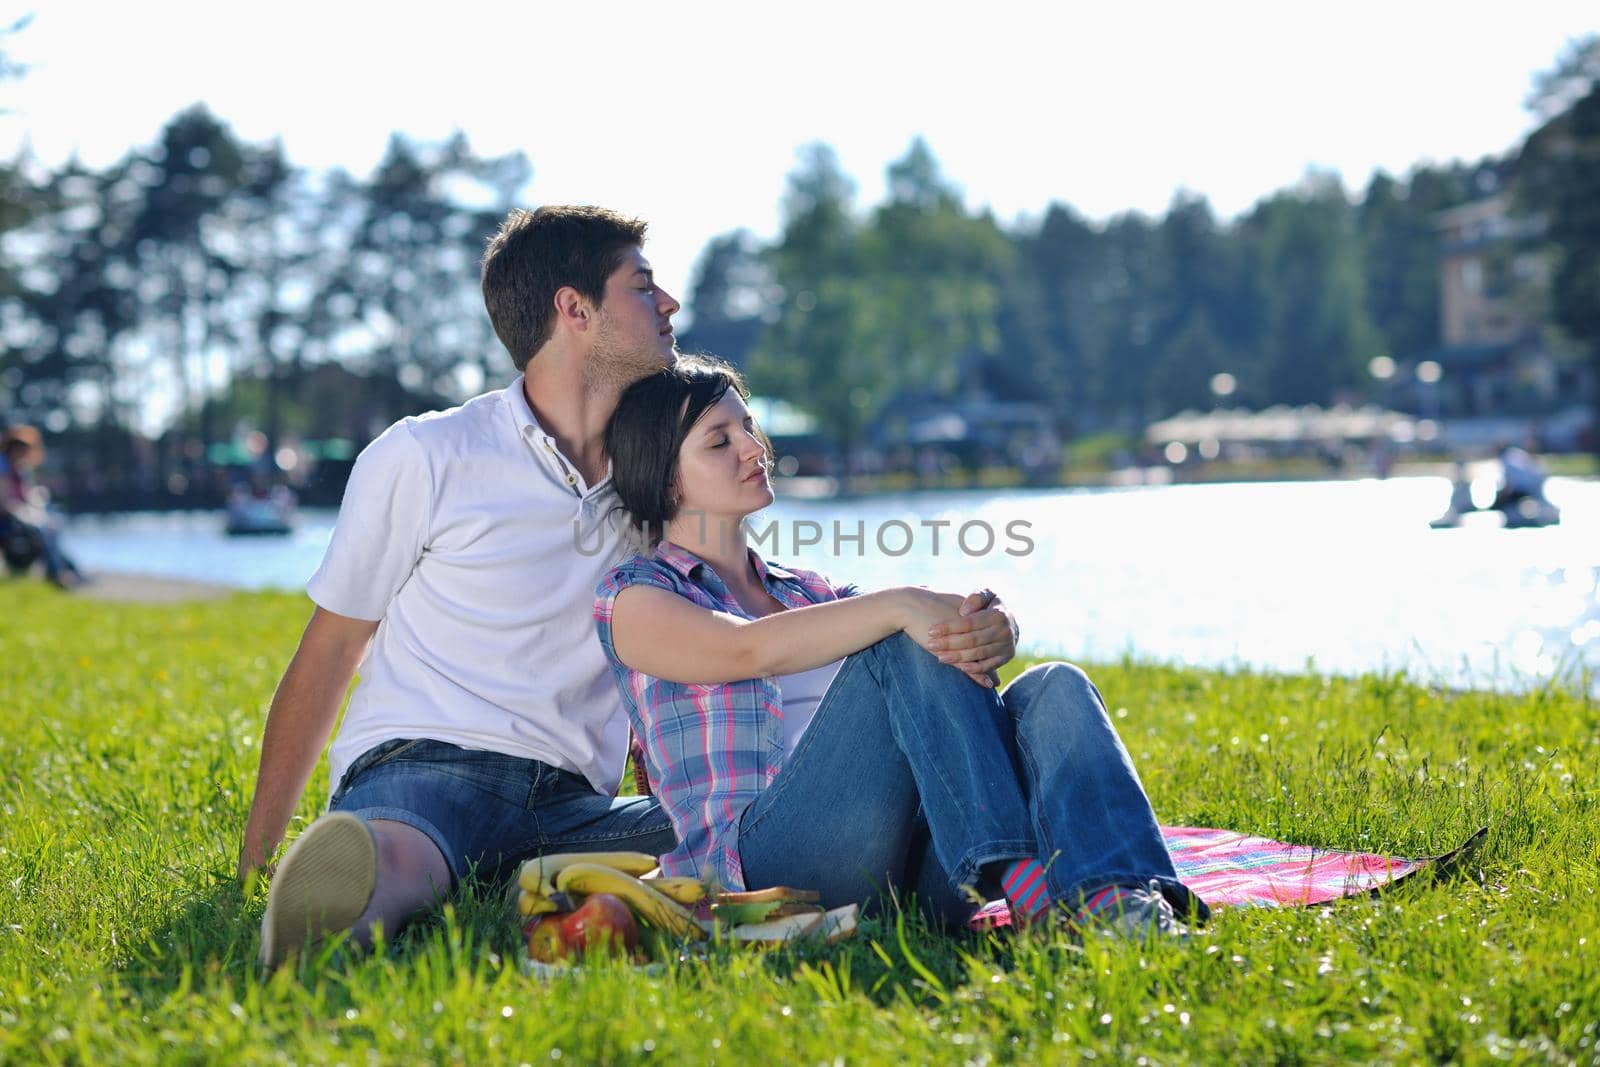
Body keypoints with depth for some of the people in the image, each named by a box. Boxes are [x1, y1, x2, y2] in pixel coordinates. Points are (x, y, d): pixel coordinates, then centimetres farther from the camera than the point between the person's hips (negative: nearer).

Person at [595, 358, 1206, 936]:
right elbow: (747, 650, -14)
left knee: (1052, 687, -18)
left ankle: (1121, 899, -45)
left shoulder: (809, 593, 29)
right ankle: (1016, 876, -38)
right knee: (910, 647, -25)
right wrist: (898, 607, -26)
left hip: (910, 864, 6)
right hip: (762, 859, -6)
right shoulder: (634, 598, 10)